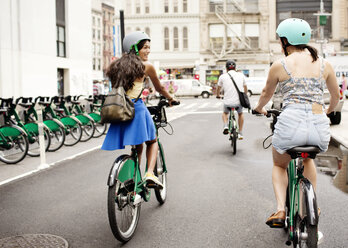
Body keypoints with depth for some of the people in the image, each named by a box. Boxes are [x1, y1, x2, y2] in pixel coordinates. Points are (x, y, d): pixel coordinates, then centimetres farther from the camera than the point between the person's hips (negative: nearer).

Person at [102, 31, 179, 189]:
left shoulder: (116, 65, 15)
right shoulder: (146, 66, 2)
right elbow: (159, 88, 15)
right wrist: (170, 99, 32)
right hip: (137, 108, -5)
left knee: (137, 148, 21)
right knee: (152, 142, 16)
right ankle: (150, 174, -6)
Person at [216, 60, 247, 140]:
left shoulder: (223, 76, 3)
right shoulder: (241, 75, 7)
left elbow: (218, 89, 19)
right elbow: (245, 88, 24)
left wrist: (218, 95, 42)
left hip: (228, 102, -1)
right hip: (239, 102, 1)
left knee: (225, 113, 31)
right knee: (240, 114, 32)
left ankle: (225, 126, 5)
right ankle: (240, 133, 29)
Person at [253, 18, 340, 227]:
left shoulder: (279, 65, 4)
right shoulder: (324, 64, 11)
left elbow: (267, 94, 22)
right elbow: (336, 96, 24)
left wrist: (260, 108, 44)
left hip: (291, 123, -3)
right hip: (320, 127, 3)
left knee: (279, 165, 27)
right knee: (308, 158, 37)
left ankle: (280, 210, 7)